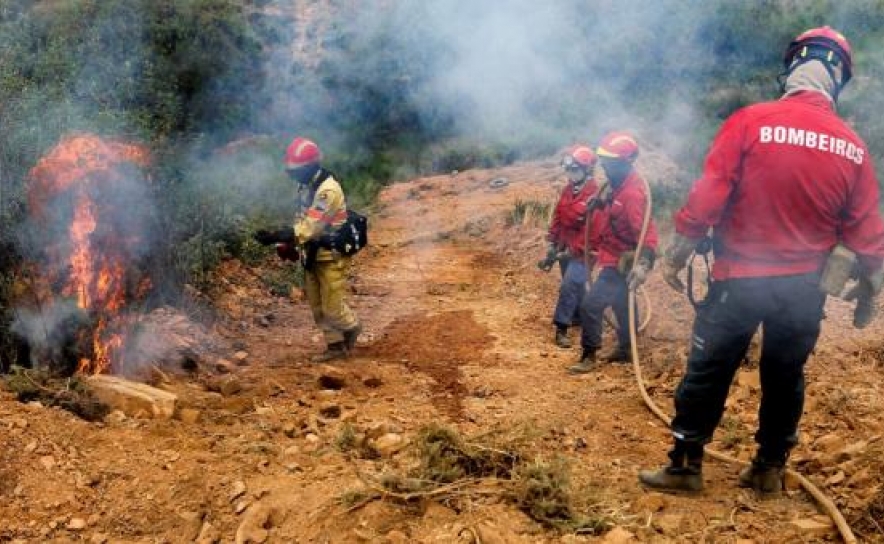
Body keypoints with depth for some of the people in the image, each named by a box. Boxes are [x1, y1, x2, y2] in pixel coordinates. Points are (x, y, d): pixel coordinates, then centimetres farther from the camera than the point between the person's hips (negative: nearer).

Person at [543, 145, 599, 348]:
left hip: (581, 250, -7)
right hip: (565, 246, 7)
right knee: (575, 285, 19)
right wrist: (552, 243, 8)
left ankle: (562, 328, -9)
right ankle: (581, 315, 38)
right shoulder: (568, 189, 5)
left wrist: (572, 251, -21)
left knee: (569, 285, -14)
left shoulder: (594, 196, -19)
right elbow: (558, 215, 11)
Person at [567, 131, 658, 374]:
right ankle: (625, 349, 39)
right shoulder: (615, 184, 3)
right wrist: (595, 249, 24)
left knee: (591, 305, -11)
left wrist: (644, 263, -42)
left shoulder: (632, 193, -27)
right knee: (621, 304, 23)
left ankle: (589, 356, 2)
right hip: (614, 258, 10)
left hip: (621, 262, -10)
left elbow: (647, 231, -32)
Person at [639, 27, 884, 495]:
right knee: (785, 379, 18)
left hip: (739, 280, -3)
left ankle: (685, 467, 16)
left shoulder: (750, 122, -12)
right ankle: (770, 469, 29)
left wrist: (675, 256, -3)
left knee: (707, 373, 8)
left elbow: (706, 199, -14)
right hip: (803, 288, 3)